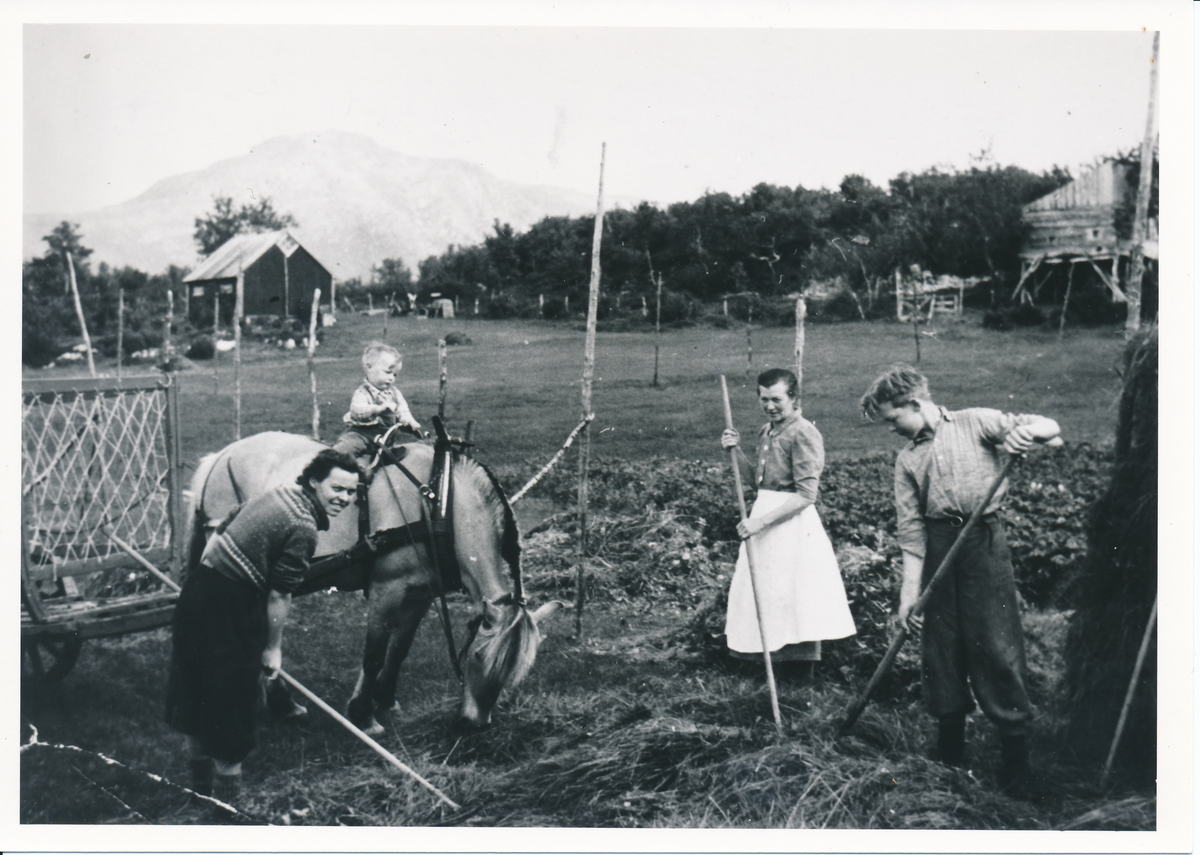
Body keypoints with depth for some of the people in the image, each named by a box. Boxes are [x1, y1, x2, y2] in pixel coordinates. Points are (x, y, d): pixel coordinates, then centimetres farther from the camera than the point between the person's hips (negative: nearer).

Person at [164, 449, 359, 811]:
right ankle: (226, 791, 18)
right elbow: (278, 596, -15)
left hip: (200, 584, 9)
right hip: (230, 608, -9)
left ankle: (201, 781, 37)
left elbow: (217, 537, 16)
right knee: (233, 699, 5)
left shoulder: (279, 495, 9)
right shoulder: (302, 529, -18)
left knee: (195, 688, 20)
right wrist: (273, 648, -4)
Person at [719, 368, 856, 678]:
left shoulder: (804, 434, -15)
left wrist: (762, 521, -24)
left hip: (793, 521, -9)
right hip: (764, 515, 9)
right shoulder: (766, 432, 11)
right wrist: (736, 451, 3)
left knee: (796, 598, -2)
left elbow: (805, 495, -20)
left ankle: (806, 677, 7)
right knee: (763, 593, 14)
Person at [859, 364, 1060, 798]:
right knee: (941, 644, 8)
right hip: (937, 546, 4)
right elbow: (910, 529, 6)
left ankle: (1016, 757, 2)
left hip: (984, 541, -4)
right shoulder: (907, 458, 11)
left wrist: (1024, 429, -27)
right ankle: (950, 742, 23)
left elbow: (1050, 428, -3)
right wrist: (909, 591, -2)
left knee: (998, 644, -6)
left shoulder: (976, 423, 2)